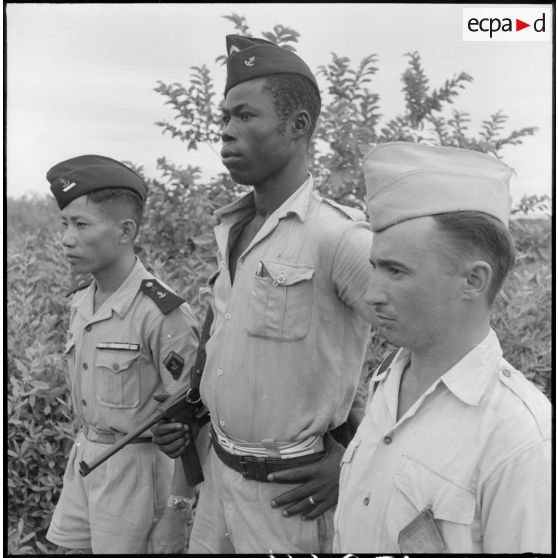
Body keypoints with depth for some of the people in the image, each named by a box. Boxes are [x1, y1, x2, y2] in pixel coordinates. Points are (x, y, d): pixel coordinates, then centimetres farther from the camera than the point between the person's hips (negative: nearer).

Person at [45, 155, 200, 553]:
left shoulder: (162, 313, -22)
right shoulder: (81, 300, 1)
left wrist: (179, 511, -13)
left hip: (135, 464, -7)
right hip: (85, 456, 7)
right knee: (66, 545, 15)